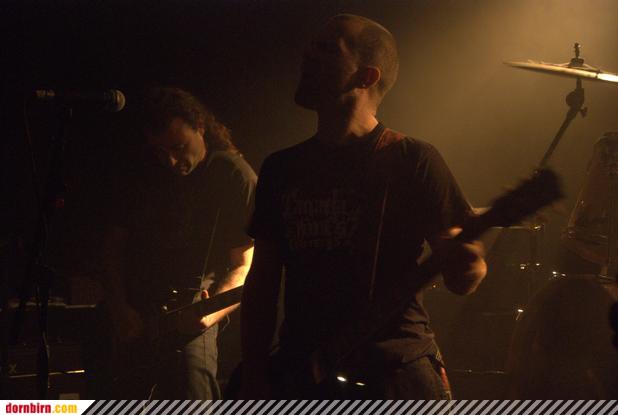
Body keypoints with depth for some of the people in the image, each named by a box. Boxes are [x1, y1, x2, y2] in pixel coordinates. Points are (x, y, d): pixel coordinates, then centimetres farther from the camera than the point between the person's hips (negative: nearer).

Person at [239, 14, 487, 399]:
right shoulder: (282, 168, 12)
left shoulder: (412, 161, -1)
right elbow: (262, 280, 13)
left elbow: (460, 278, -3)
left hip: (393, 371, -4)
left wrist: (467, 264, -26)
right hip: (296, 375, 4)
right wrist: (254, 375, 3)